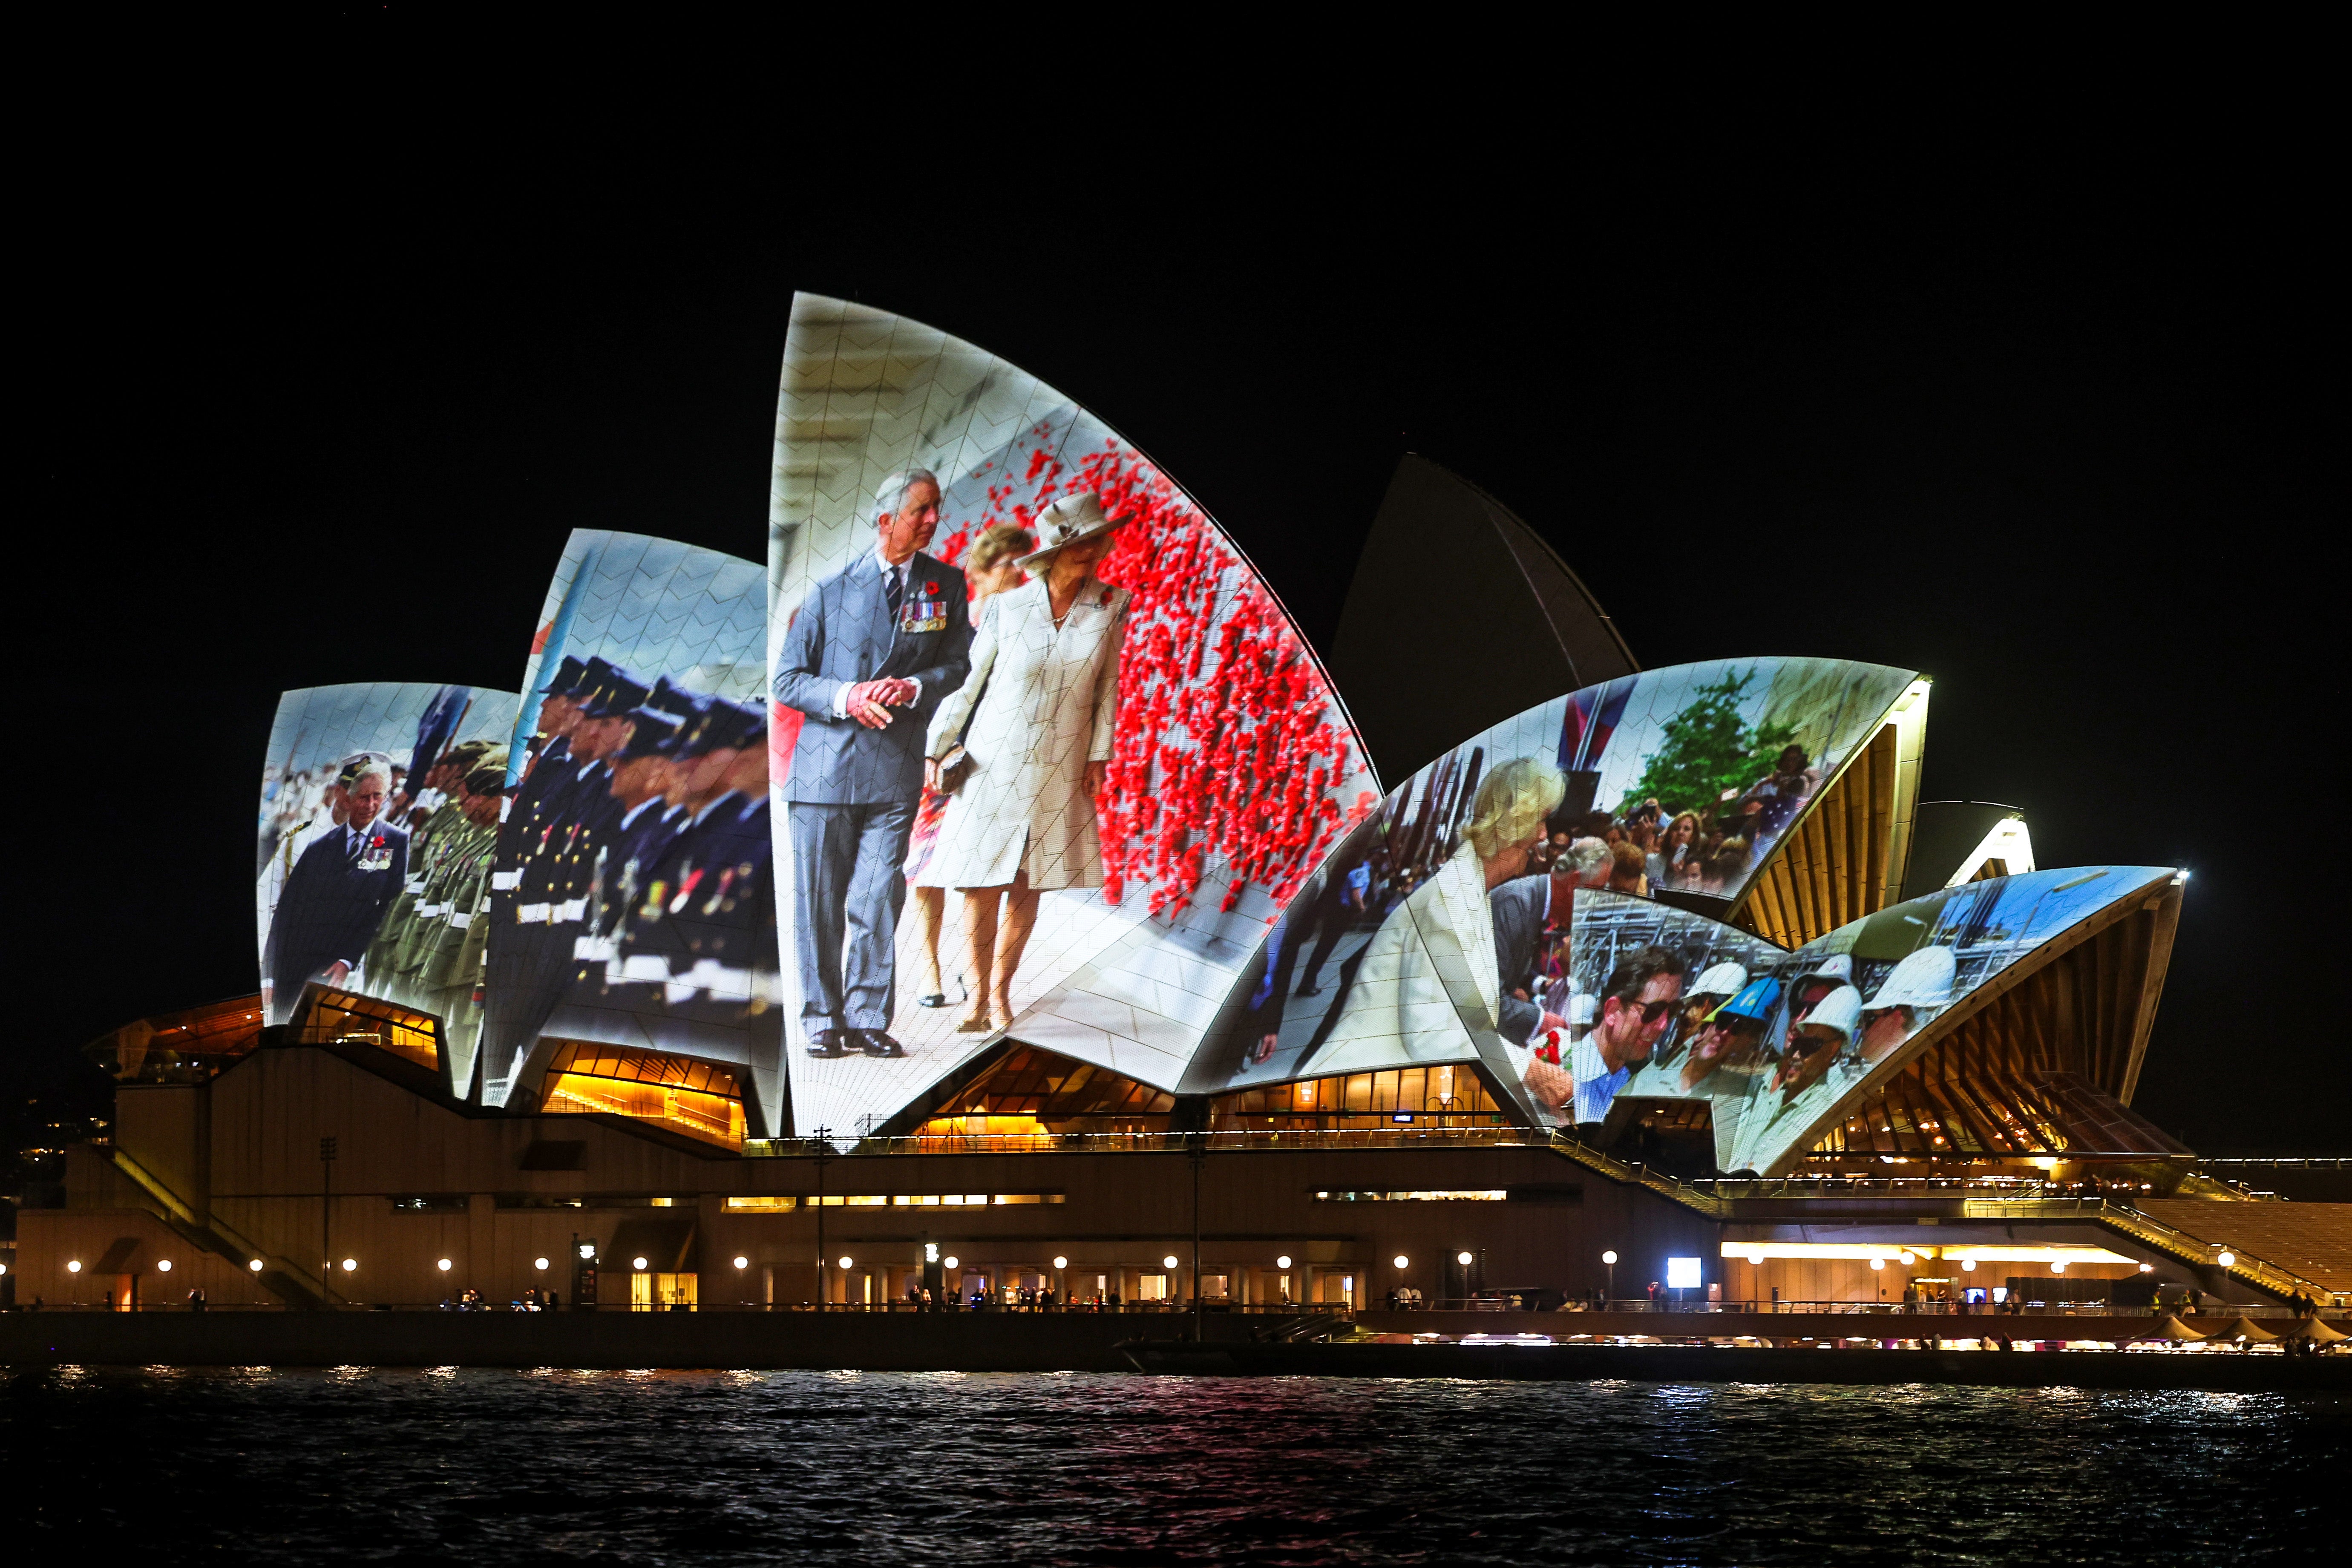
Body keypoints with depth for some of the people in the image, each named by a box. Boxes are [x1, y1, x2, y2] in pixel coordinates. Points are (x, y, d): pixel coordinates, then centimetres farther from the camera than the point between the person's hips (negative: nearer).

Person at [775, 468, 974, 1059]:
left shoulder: (946, 584, 6)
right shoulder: (832, 591, 1)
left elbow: (958, 665, 10)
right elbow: (789, 679, 4)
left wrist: (914, 687, -11)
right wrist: (846, 697, -14)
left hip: (896, 771, 1)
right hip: (826, 765, -1)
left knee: (880, 900, -5)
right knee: (820, 902, 2)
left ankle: (868, 1020, 3)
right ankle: (823, 1020, 11)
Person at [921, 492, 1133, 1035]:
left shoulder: (1111, 607, -2)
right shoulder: (1008, 609, -7)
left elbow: (1106, 687, 8)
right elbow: (968, 682, 2)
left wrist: (1099, 755, 5)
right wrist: (937, 748, 1)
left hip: (1060, 768, 2)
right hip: (993, 764, -2)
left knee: (1027, 890, 5)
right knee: (982, 888, -4)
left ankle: (1001, 990, 19)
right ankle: (978, 996, 9)